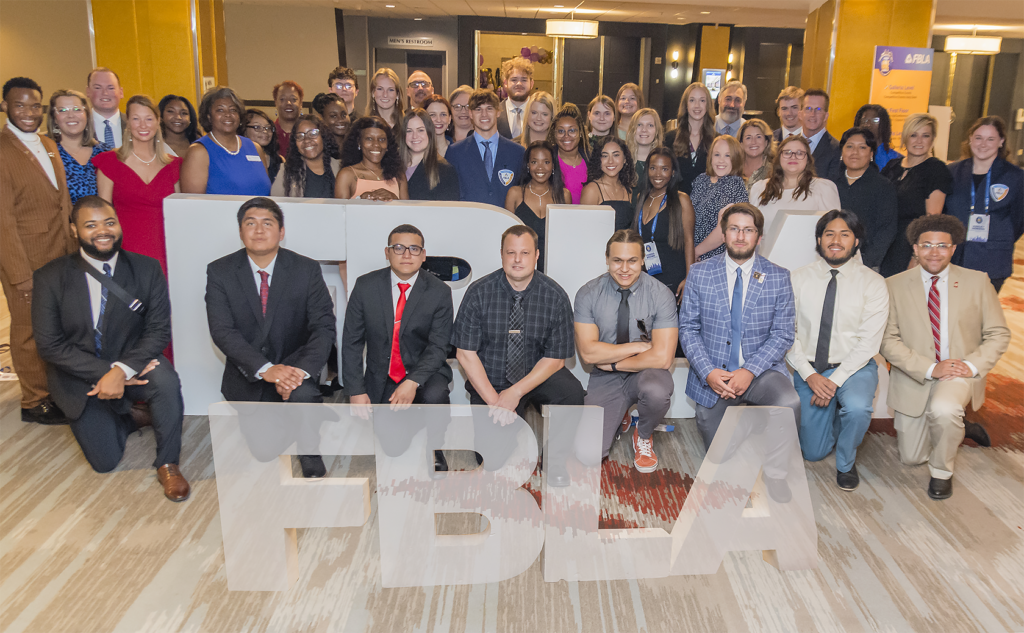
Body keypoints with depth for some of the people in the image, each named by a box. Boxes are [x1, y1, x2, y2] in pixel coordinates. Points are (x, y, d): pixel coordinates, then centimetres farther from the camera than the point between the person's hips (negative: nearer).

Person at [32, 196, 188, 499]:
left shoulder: (146, 269, -8)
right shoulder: (49, 278, -9)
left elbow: (159, 330, -12)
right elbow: (50, 345, -11)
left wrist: (121, 370, -27)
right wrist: (104, 373, -21)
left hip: (133, 363, 0)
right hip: (80, 377, 0)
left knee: (166, 382, -34)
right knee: (105, 461, -4)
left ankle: (167, 464, -14)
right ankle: (123, 416, 29)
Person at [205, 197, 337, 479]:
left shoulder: (307, 270, -8)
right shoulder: (220, 272, -7)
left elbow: (324, 326, -14)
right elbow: (222, 331, -16)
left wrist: (301, 369, -31)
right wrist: (265, 369, -30)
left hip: (293, 366, -2)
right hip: (248, 377, 2)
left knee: (303, 394, -36)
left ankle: (313, 471, -15)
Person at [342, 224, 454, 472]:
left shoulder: (439, 292, -8)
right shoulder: (365, 286, -4)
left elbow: (438, 346, -12)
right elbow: (351, 342, -1)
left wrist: (413, 382, -28)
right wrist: (356, 391, -9)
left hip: (423, 371, -2)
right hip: (381, 378, 2)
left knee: (435, 395, -35)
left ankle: (434, 454, -5)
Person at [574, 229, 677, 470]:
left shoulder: (660, 295, -12)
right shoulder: (588, 294, -8)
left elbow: (663, 358, -20)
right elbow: (588, 352, -15)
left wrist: (613, 362, -15)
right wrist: (639, 346, -17)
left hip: (645, 374, 0)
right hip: (605, 380, 1)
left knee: (656, 391, -38)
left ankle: (643, 436, 0)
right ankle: (618, 419, 19)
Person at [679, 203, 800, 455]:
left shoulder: (778, 278, -1)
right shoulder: (699, 273, 0)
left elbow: (783, 334, -3)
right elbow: (687, 328, -1)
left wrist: (750, 371, -18)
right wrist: (708, 372, -16)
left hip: (760, 371, -1)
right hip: (712, 375, 1)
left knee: (789, 403, -33)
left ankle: (775, 473, -7)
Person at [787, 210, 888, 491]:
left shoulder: (873, 283, -6)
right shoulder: (799, 278, -2)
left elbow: (869, 342, -12)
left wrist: (835, 380, -21)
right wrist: (810, 375, -17)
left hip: (854, 367, -2)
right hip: (809, 370, 2)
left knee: (857, 408, -36)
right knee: (813, 452, 5)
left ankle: (846, 462, -4)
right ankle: (836, 418, 40)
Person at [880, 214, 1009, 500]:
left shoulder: (977, 282, -1)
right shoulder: (895, 286, -5)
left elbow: (999, 334, 1)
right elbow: (888, 340, -9)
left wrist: (973, 365, -17)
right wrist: (930, 368, -21)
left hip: (959, 372, -1)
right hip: (914, 377, 1)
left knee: (943, 409, -37)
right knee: (911, 458, 9)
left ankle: (941, 471, -8)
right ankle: (958, 428, 39)